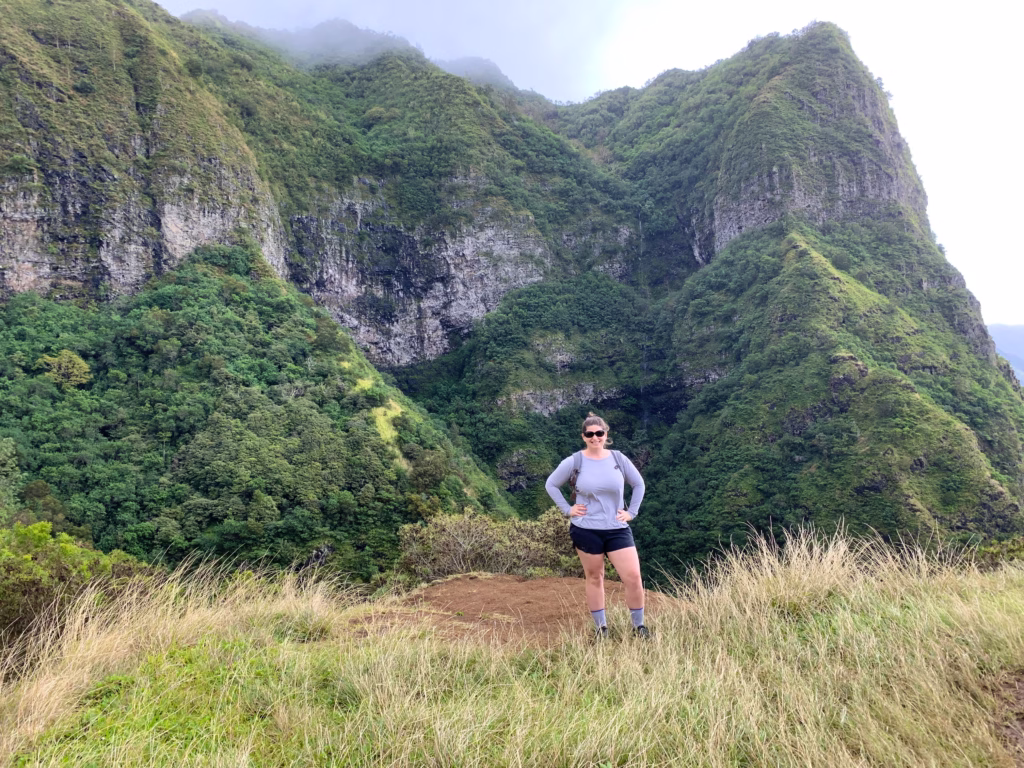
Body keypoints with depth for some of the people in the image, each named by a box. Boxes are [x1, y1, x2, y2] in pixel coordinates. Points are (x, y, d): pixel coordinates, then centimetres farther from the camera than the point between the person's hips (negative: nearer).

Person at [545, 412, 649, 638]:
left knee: (633, 577, -5)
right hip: (586, 530, -1)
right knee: (594, 579, 9)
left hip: (617, 529, 1)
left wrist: (632, 512, 5)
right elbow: (551, 485, 5)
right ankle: (601, 629, 24)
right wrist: (567, 509, -2)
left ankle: (639, 627, 14)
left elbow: (638, 484, 13)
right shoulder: (574, 462, -6)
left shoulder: (619, 459, -1)